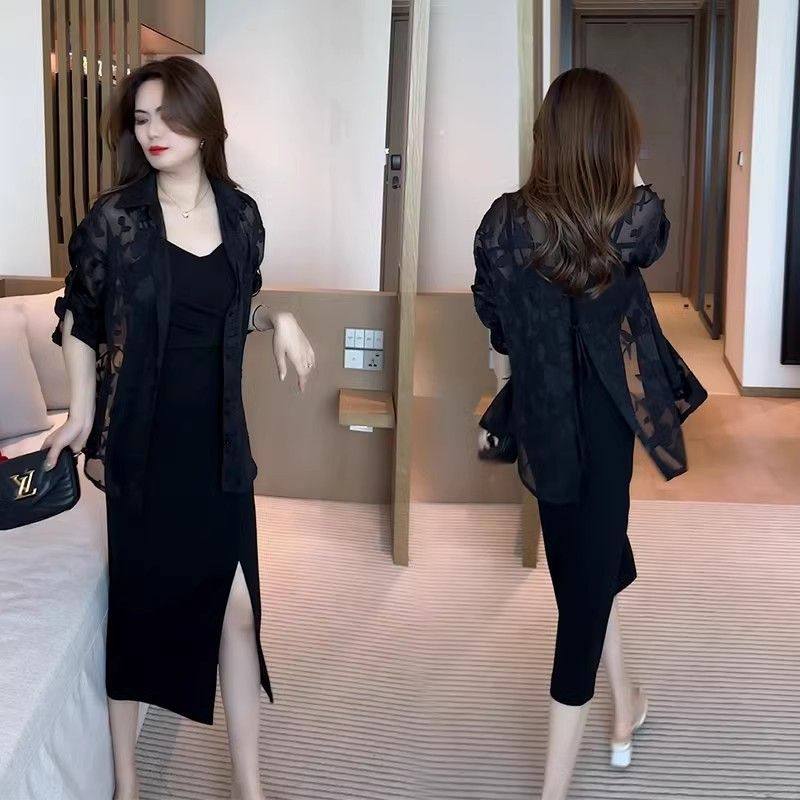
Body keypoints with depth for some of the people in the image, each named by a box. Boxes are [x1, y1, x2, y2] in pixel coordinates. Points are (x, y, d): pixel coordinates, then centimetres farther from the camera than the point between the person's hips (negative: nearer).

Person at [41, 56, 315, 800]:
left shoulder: (240, 214, 2)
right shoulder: (114, 216, -8)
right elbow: (79, 321, -1)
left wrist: (277, 318, -4)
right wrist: (83, 414, -10)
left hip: (218, 438, 3)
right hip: (143, 438, -3)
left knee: (236, 603, 4)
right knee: (136, 602, 9)